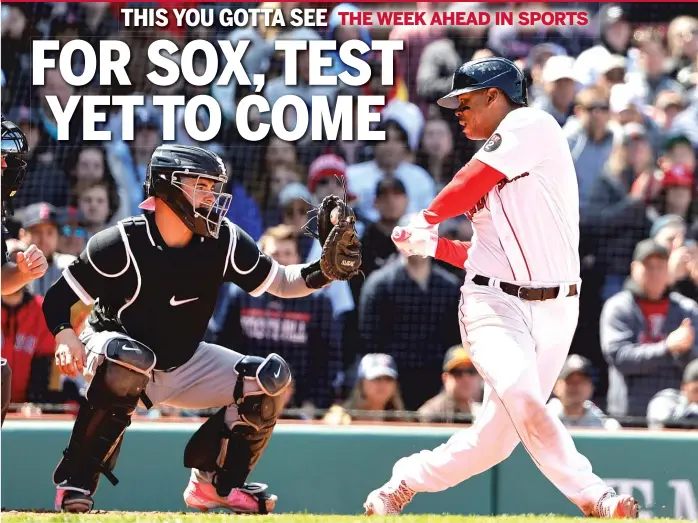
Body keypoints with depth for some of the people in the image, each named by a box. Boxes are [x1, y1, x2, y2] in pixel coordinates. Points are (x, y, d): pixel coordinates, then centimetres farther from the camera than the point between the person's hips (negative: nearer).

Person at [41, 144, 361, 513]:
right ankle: (76, 483, -30)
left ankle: (215, 483, 9)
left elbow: (279, 282, 1)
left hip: (183, 365, 6)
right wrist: (65, 336, -39)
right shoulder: (121, 243, -21)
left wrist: (324, 271, -19)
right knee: (129, 362, -41)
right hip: (115, 352, -6)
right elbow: (58, 297, -18)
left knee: (270, 380, -7)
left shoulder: (224, 241, -8)